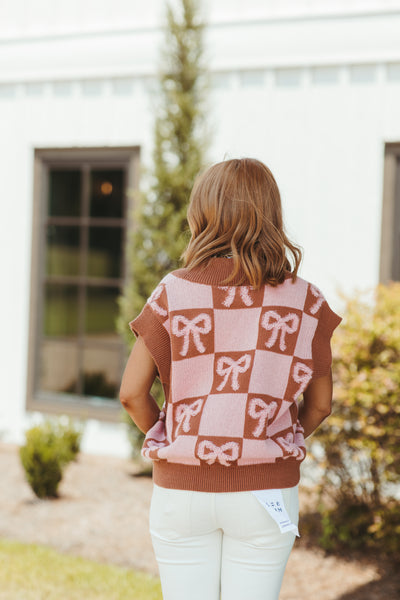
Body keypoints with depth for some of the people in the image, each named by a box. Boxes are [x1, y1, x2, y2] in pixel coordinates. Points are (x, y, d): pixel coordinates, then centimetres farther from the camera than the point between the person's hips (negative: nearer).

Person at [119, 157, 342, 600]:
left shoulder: (175, 293, -6)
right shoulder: (305, 301, -3)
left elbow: (131, 392, -5)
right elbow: (319, 404, 4)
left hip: (182, 486, 0)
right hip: (265, 492, 0)